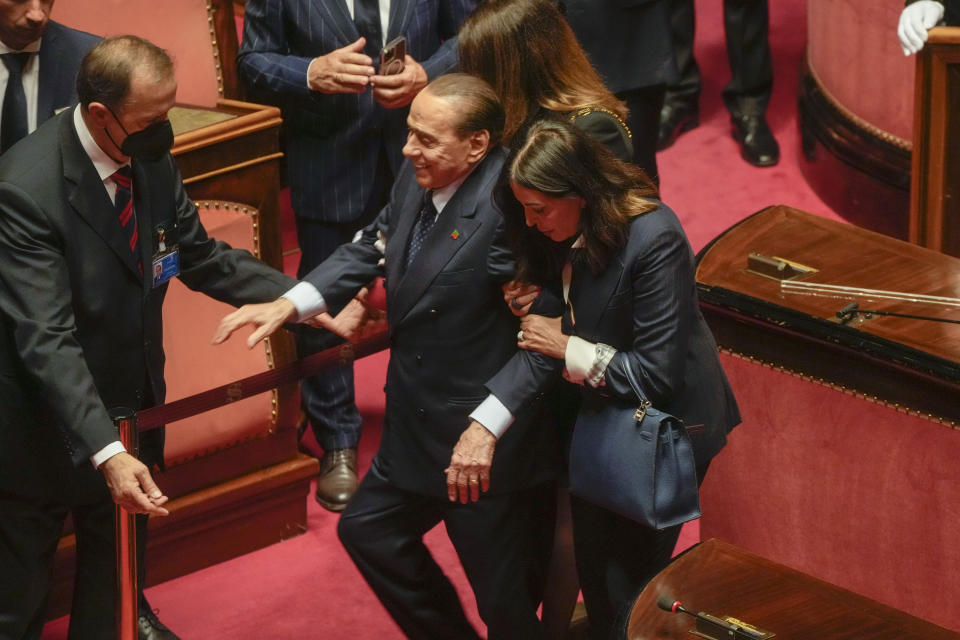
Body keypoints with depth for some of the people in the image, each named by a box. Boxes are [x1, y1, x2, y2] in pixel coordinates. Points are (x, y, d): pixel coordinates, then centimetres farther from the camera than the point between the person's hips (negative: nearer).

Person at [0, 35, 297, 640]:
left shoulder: (152, 156, -10)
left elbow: (202, 257, 5)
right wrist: (104, 452, -44)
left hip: (131, 402, 6)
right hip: (49, 420, -6)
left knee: (118, 549, 24)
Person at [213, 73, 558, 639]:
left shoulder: (507, 209, -27)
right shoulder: (417, 182, -3)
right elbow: (371, 250, 13)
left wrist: (487, 426, -30)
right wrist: (290, 304, 1)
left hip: (490, 444, -9)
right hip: (417, 426, 9)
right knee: (368, 530, 24)